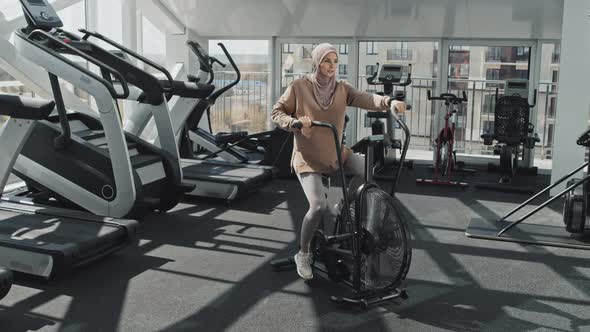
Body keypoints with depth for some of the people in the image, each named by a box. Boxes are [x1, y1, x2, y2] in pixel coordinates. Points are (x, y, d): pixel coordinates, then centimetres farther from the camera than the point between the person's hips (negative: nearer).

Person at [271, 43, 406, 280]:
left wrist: (390, 102, -37)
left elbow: (365, 99, -17)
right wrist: (295, 122, -24)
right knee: (318, 206, -19)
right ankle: (303, 254, 5)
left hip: (336, 153, 4)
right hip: (308, 157, -4)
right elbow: (277, 113, -3)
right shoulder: (299, 87, -8)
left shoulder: (341, 89, -1)